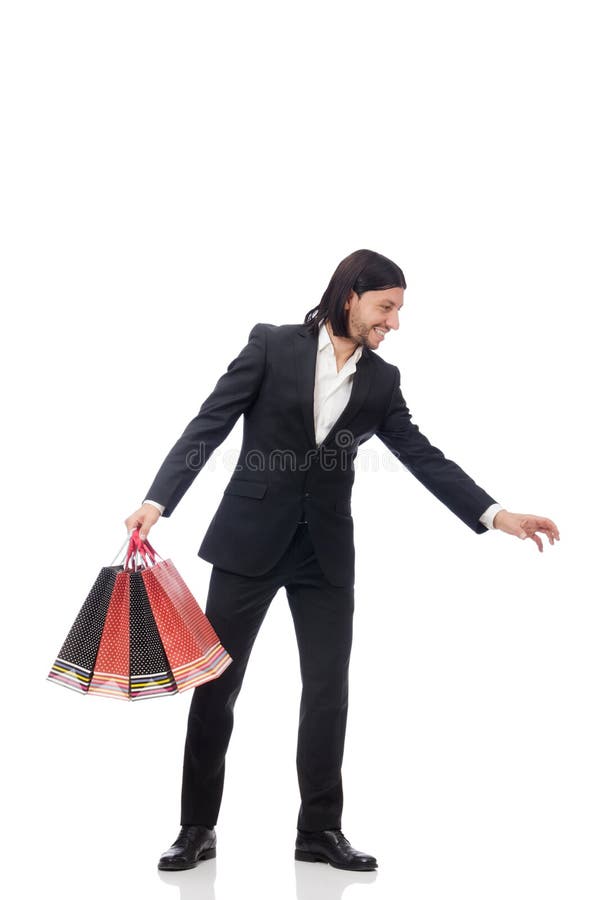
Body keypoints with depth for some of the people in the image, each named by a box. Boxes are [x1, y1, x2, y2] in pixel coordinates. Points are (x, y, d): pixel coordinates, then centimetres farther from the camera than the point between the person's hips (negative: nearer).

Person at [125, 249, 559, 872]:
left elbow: (423, 456, 2)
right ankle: (197, 829, 16)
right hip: (250, 538, -3)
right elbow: (209, 426, -9)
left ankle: (320, 831, 18)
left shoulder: (382, 380, 5)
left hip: (326, 549, 3)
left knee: (328, 690, 4)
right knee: (216, 684, 3)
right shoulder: (272, 345, -5)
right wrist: (157, 500, -20)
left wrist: (495, 514, -9)